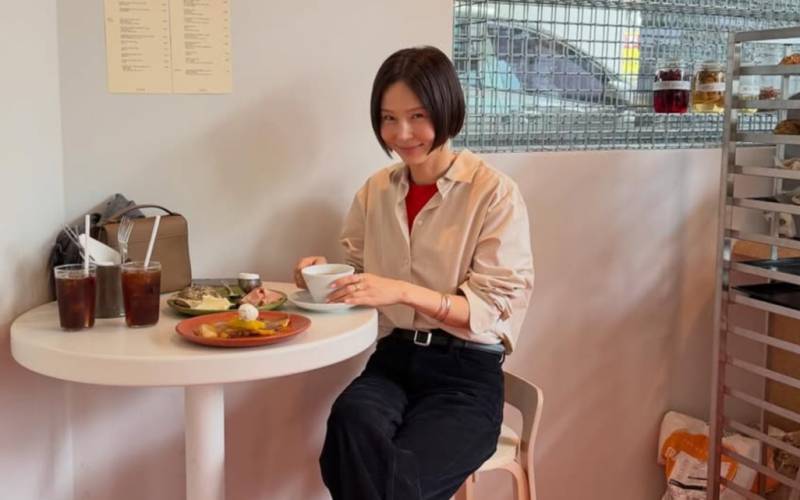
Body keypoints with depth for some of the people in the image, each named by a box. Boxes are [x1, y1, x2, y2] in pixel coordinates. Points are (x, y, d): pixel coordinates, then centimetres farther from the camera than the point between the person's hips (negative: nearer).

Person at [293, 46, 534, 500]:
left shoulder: (495, 193, -8)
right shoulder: (376, 190, 8)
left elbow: (494, 308, -10)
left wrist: (403, 292, -23)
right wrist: (327, 272, -5)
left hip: (467, 371, -3)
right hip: (394, 359, 4)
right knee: (351, 422, -30)